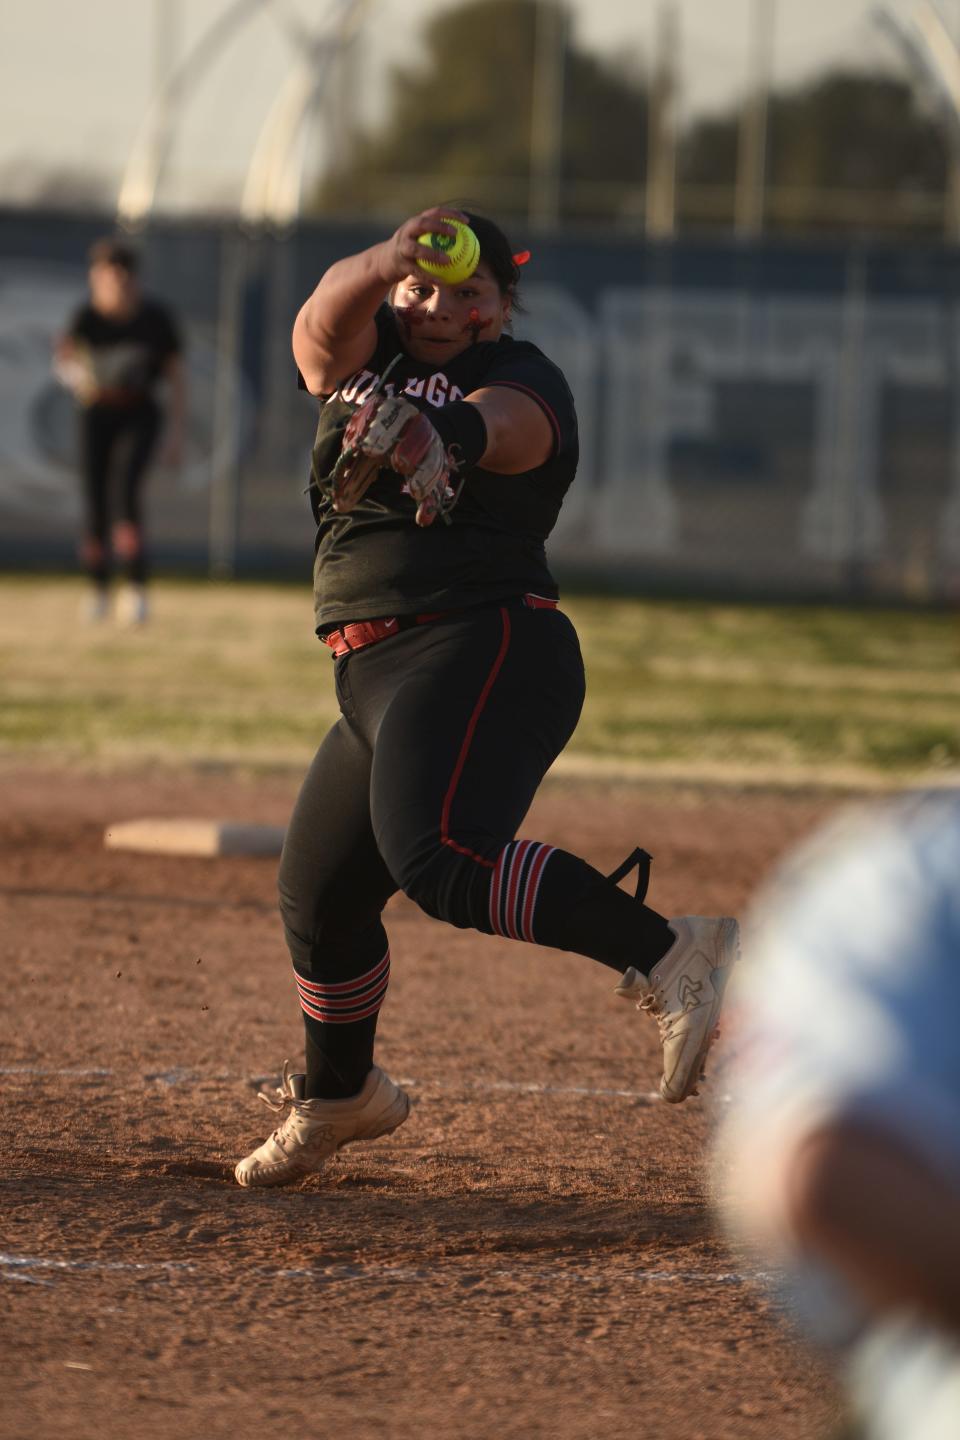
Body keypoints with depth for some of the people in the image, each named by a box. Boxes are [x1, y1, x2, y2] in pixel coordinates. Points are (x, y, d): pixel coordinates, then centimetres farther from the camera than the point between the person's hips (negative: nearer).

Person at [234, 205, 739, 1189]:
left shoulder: (521, 381, -3)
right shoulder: (360, 357, 14)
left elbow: (495, 421, -27)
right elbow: (328, 316, -10)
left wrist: (434, 431, -52)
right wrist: (388, 262, -33)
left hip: (486, 648, -8)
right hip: (376, 680, 8)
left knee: (439, 860, -32)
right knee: (318, 897, 19)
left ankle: (674, 957, -41)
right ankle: (337, 1096, 44)